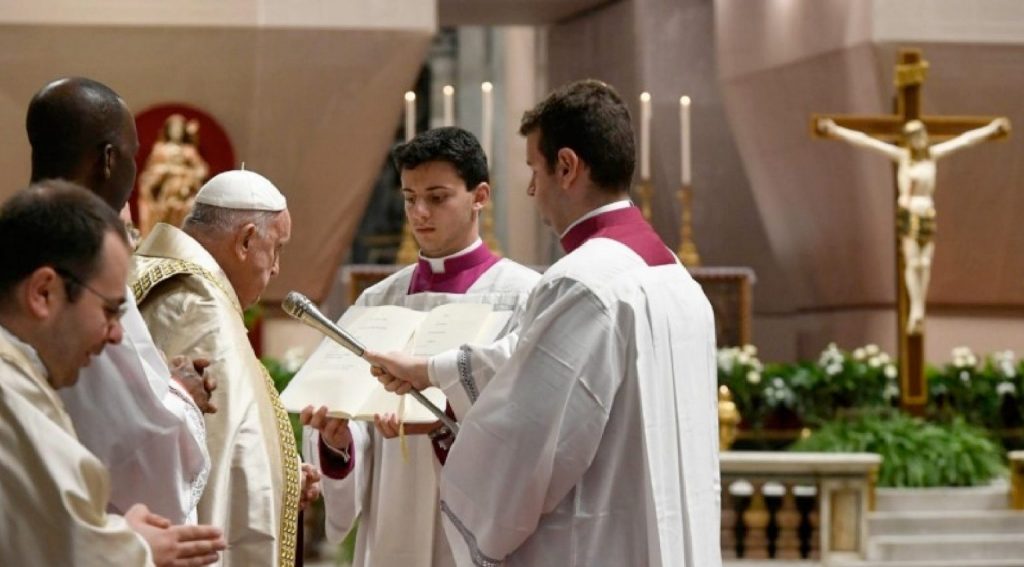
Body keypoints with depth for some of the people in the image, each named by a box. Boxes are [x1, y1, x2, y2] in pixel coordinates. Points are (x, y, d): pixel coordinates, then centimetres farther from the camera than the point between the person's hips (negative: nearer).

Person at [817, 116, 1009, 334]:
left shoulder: (933, 154, 6)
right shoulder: (901, 155, -2)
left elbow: (964, 140, 14)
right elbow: (866, 141, -7)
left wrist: (991, 129, 20)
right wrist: (836, 130, -12)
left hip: (927, 213, 3)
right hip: (908, 212, -3)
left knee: (925, 264, 0)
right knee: (912, 262, -9)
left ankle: (919, 311, 5)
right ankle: (916, 310, -8)